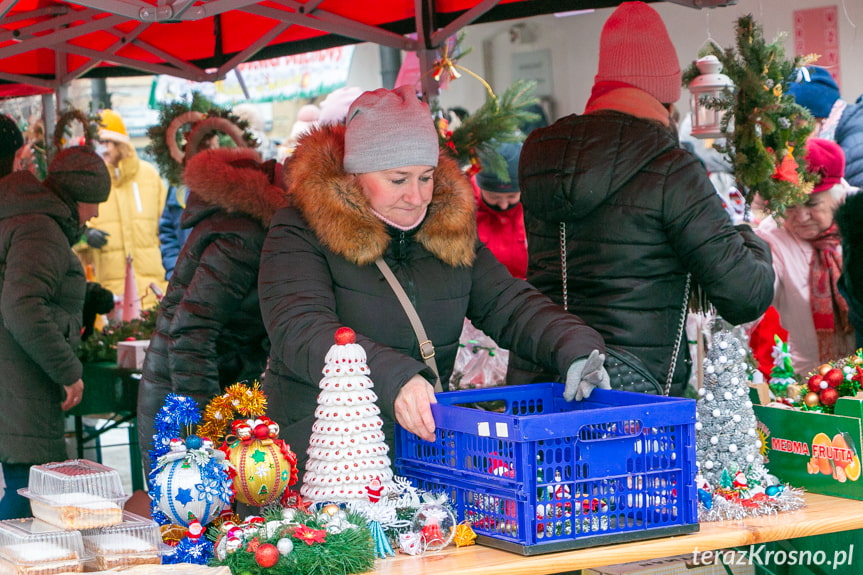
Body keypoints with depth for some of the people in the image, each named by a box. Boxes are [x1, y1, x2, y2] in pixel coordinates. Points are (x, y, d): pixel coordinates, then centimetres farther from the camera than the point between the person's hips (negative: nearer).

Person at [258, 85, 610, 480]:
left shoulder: (451, 232, 13)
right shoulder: (300, 232, -5)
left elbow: (507, 304, 10)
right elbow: (298, 329, -20)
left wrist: (574, 349, -12)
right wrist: (391, 377, -35)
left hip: (423, 439, 5)